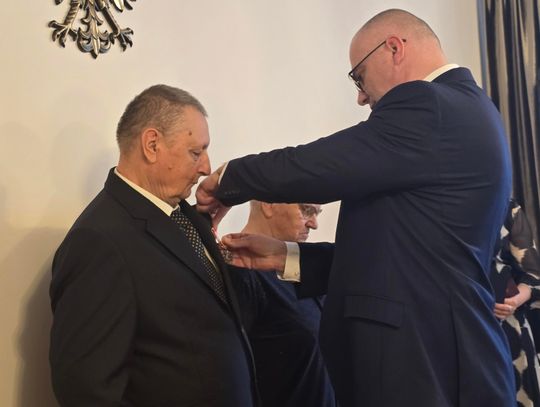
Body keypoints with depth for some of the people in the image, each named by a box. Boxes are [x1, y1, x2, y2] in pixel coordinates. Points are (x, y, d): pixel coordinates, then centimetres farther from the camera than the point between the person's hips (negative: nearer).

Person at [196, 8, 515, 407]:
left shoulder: (430, 107, -15)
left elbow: (312, 166, -17)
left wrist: (226, 179, 3)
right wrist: (284, 257, 9)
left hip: (425, 360, -9)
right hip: (441, 350, 9)